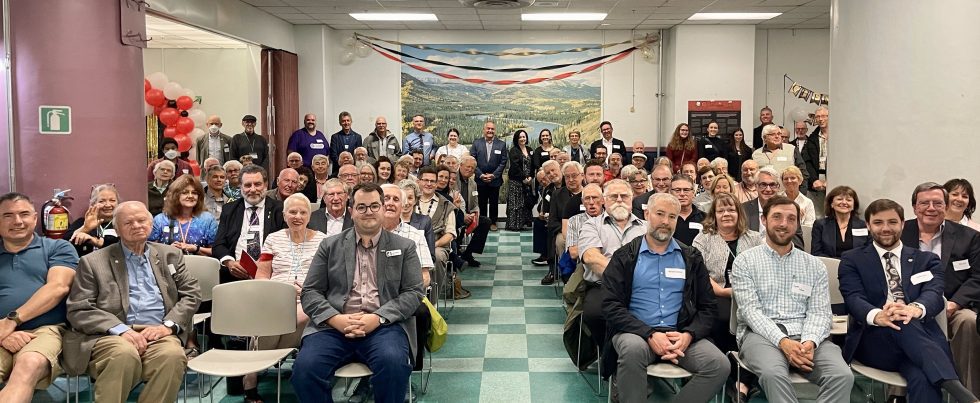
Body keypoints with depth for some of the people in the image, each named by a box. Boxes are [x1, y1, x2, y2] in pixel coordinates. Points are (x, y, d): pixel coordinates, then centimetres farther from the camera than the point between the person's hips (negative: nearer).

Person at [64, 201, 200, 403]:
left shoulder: (170, 255, 19)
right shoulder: (93, 262, 11)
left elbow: (192, 294, 14)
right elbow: (78, 310, 2)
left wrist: (169, 325, -5)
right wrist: (121, 330, -14)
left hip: (157, 334, 2)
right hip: (111, 335, -1)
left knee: (173, 355, -33)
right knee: (124, 354, -37)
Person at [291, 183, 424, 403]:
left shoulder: (404, 247, 13)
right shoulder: (330, 245, 15)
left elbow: (413, 292, 4)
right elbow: (310, 292, 10)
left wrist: (378, 318, -12)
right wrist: (336, 319, -10)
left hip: (384, 325, -1)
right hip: (334, 325, 1)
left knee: (393, 363, -33)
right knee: (305, 368, -27)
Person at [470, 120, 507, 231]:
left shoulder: (501, 145, 2)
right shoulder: (476, 144, 3)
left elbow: (503, 162, -2)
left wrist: (493, 175, -10)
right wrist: (480, 175, -10)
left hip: (495, 179, 0)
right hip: (480, 180, 0)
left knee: (494, 203, 7)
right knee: (482, 203, 6)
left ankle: (493, 222, 18)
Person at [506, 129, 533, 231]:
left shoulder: (529, 150, 14)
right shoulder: (513, 150, -4)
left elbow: (532, 166, 14)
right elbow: (515, 166, -13)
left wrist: (530, 177, -1)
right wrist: (523, 178, -14)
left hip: (527, 180, 6)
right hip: (516, 180, -6)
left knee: (526, 202, 5)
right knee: (515, 203, -6)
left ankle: (523, 223, 11)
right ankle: (513, 225, -3)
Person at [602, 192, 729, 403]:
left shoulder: (691, 258, 13)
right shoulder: (624, 257, 5)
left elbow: (708, 306, 10)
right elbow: (611, 305, -5)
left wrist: (688, 335, -11)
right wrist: (650, 334, -18)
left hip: (680, 334, 3)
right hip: (637, 332, -3)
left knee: (719, 365, -23)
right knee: (633, 349, -37)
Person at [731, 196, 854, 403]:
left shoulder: (814, 265, 15)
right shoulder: (745, 261, 6)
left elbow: (820, 312, 6)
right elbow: (750, 310, -5)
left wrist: (810, 341, -17)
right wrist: (782, 341, -21)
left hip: (806, 336, 3)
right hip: (761, 334, -3)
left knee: (843, 375, -27)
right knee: (773, 374, -37)